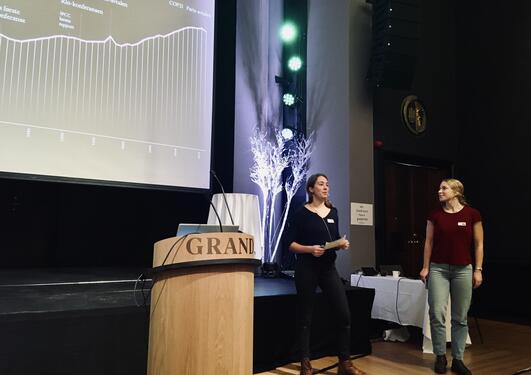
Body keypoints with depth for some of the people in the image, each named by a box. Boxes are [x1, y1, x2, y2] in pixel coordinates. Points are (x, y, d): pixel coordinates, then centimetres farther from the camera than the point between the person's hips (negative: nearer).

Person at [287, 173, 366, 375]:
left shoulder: (333, 211, 11)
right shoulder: (302, 213, -5)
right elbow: (291, 244, -5)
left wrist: (342, 243, -4)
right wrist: (310, 249, -21)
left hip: (329, 268, 5)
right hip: (307, 269, -4)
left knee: (344, 314, 0)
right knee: (305, 317, 3)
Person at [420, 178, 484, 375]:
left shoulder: (472, 214, -2)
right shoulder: (435, 215, 2)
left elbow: (478, 244, 2)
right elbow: (429, 242, 6)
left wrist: (478, 270, -2)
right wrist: (425, 267, 3)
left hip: (463, 269, -1)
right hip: (438, 268, 1)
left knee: (460, 317, 6)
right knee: (437, 314, -4)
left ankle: (457, 359, 19)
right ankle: (440, 356, 13)